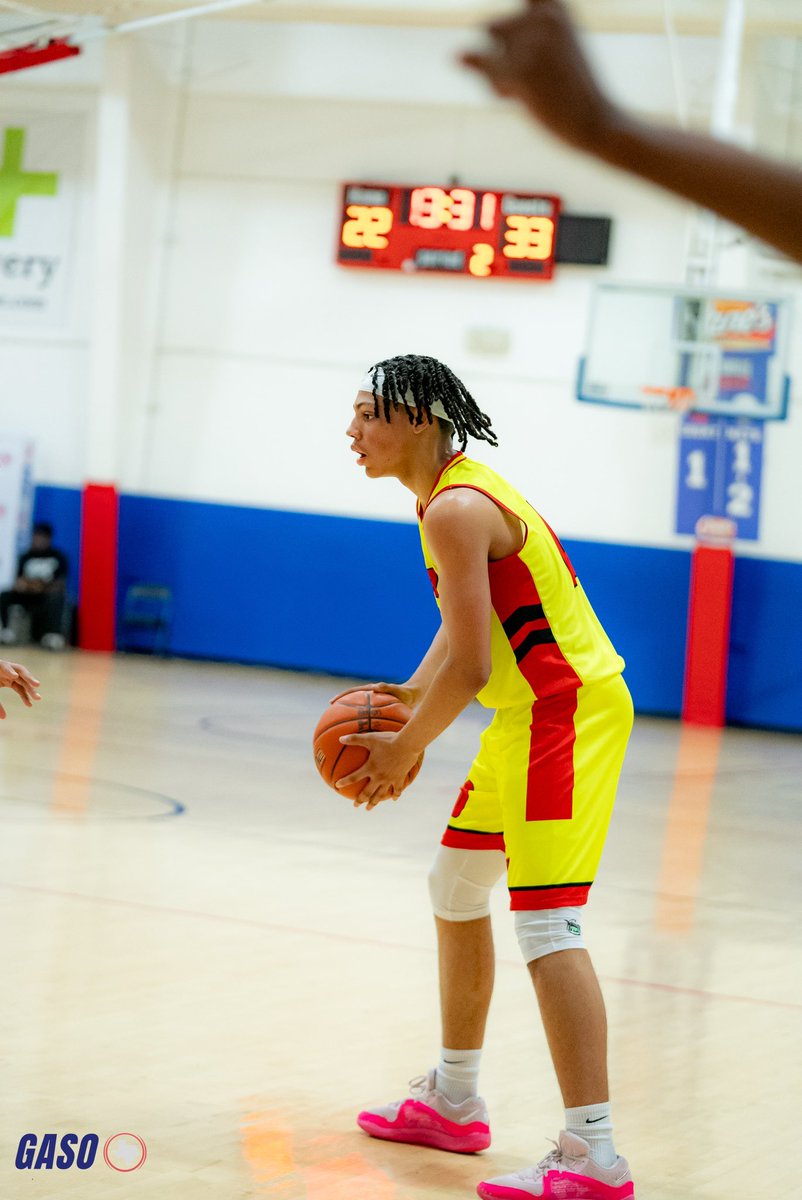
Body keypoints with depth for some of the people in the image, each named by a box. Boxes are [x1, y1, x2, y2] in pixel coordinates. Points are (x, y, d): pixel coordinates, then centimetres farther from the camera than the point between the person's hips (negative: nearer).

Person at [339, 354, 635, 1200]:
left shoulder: (456, 510, -20)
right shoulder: (453, 496, 13)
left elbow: (470, 666, -24)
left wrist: (405, 750, -11)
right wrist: (410, 696, 9)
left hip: (565, 713, -11)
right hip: (531, 716, 11)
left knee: (545, 923, -16)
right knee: (455, 886, 21)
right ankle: (452, 1102, 33)